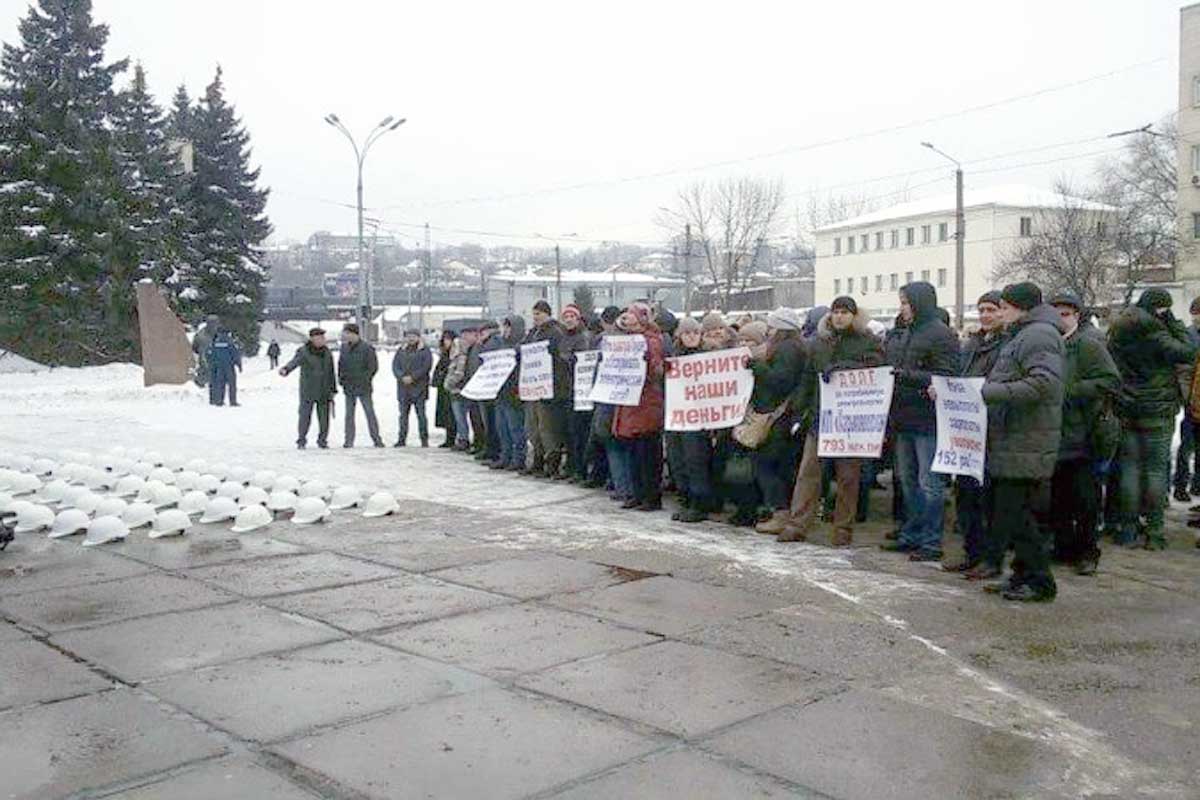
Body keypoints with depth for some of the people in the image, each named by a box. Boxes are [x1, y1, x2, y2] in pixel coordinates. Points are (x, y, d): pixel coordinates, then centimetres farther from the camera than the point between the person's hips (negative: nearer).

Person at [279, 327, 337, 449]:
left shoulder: (327, 353, 8)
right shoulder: (303, 352, -6)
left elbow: (331, 373, 14)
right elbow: (294, 362, -24)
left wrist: (333, 390, 14)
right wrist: (285, 369, -45)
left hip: (324, 392, 4)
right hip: (307, 391, -4)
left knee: (324, 417, 4)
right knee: (305, 415, -5)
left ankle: (322, 440, 18)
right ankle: (301, 440, 8)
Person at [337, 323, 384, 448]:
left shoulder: (366, 348, -8)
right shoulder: (344, 348, 8)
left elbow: (373, 367, -6)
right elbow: (340, 364, 20)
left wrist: (365, 379, -9)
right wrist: (340, 378, 9)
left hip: (363, 387, -5)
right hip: (348, 387, 5)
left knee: (370, 412, -2)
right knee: (349, 414, 6)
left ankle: (377, 439, 3)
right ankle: (349, 440, 9)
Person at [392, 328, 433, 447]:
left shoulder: (424, 351, 3)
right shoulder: (401, 350, 15)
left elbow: (426, 366, -8)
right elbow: (395, 366, 7)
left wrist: (412, 377, -15)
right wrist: (402, 377, -11)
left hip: (419, 387, -4)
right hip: (403, 387, 4)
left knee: (421, 414, -4)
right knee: (403, 414, 6)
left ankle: (424, 439, 1)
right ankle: (402, 439, 11)